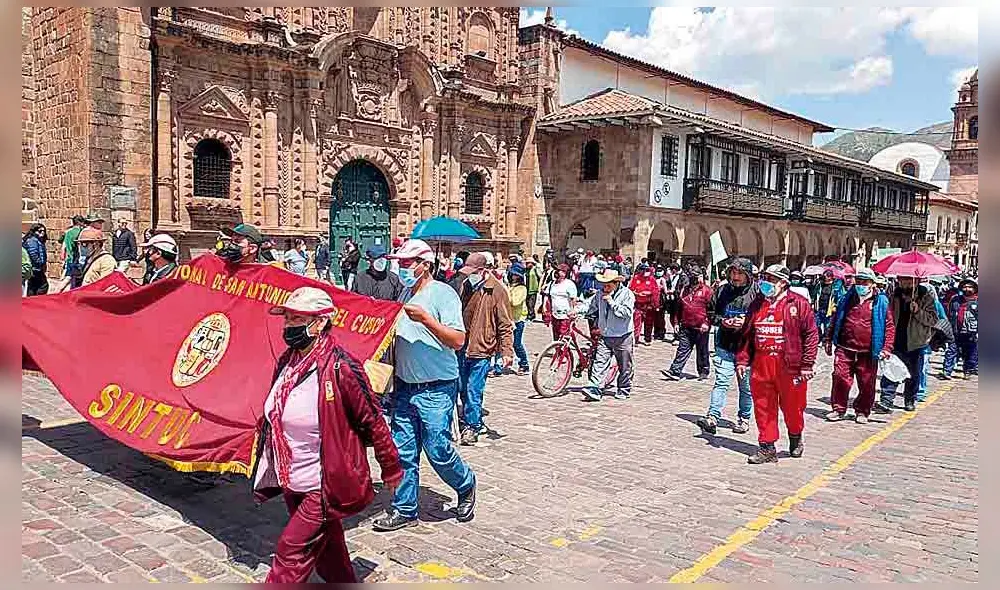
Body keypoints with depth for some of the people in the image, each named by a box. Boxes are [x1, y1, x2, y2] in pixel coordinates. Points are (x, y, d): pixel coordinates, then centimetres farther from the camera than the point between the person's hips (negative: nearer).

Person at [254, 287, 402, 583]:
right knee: (325, 550, 21)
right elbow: (273, 414, 18)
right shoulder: (287, 363, 2)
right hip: (292, 483, 8)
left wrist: (391, 468, -7)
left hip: (326, 486, -8)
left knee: (291, 550, -4)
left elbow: (372, 421, -15)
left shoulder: (340, 369, -22)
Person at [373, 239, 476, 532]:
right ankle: (404, 510, 21)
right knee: (403, 451, 9)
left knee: (437, 450, -1)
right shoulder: (405, 294, 11)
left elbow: (458, 340, -20)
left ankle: (466, 486, 26)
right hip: (405, 387, 7)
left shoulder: (442, 294, -12)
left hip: (436, 389, -7)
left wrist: (426, 319, -28)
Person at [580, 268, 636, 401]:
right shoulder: (601, 294, 4)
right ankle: (595, 390, -11)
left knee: (625, 366, 9)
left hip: (623, 337, -3)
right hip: (605, 336, 4)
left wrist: (612, 302, -21)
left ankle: (624, 391, 25)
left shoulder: (627, 294, -10)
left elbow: (626, 313, -20)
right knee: (600, 363, -7)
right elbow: (591, 308, 15)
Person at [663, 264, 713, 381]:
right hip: (686, 326, 5)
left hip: (701, 327, -5)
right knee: (683, 348, 1)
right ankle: (675, 371, -3)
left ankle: (703, 372, 20)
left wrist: (706, 323, -15)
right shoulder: (685, 289, 14)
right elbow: (680, 307, 21)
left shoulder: (706, 290, -4)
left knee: (702, 351, 8)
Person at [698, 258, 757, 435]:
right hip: (725, 346, 2)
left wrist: (747, 322, -16)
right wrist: (723, 321, -6)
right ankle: (712, 417, -11)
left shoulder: (757, 293, -5)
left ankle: (743, 419, 27)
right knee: (721, 382, -7)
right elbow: (711, 313, 12)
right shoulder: (722, 291, 6)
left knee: (746, 386, 13)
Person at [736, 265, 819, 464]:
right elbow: (746, 336, 15)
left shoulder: (798, 304, -4)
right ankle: (767, 448, 16)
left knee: (792, 407, 11)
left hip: (789, 366, -4)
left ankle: (795, 440, 36)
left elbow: (811, 334, -5)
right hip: (760, 366, 4)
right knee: (763, 408, 6)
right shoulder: (757, 304, 11)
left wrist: (807, 365, -10)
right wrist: (742, 360, 9)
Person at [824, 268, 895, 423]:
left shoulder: (881, 301, 2)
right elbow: (836, 320, 18)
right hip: (845, 349, 2)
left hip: (868, 352, -2)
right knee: (840, 379, -3)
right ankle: (838, 409, 11)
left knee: (866, 384, 6)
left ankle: (862, 412, 22)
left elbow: (889, 326, 1)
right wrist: (829, 340, 16)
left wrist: (887, 348, -7)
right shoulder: (848, 298, 11)